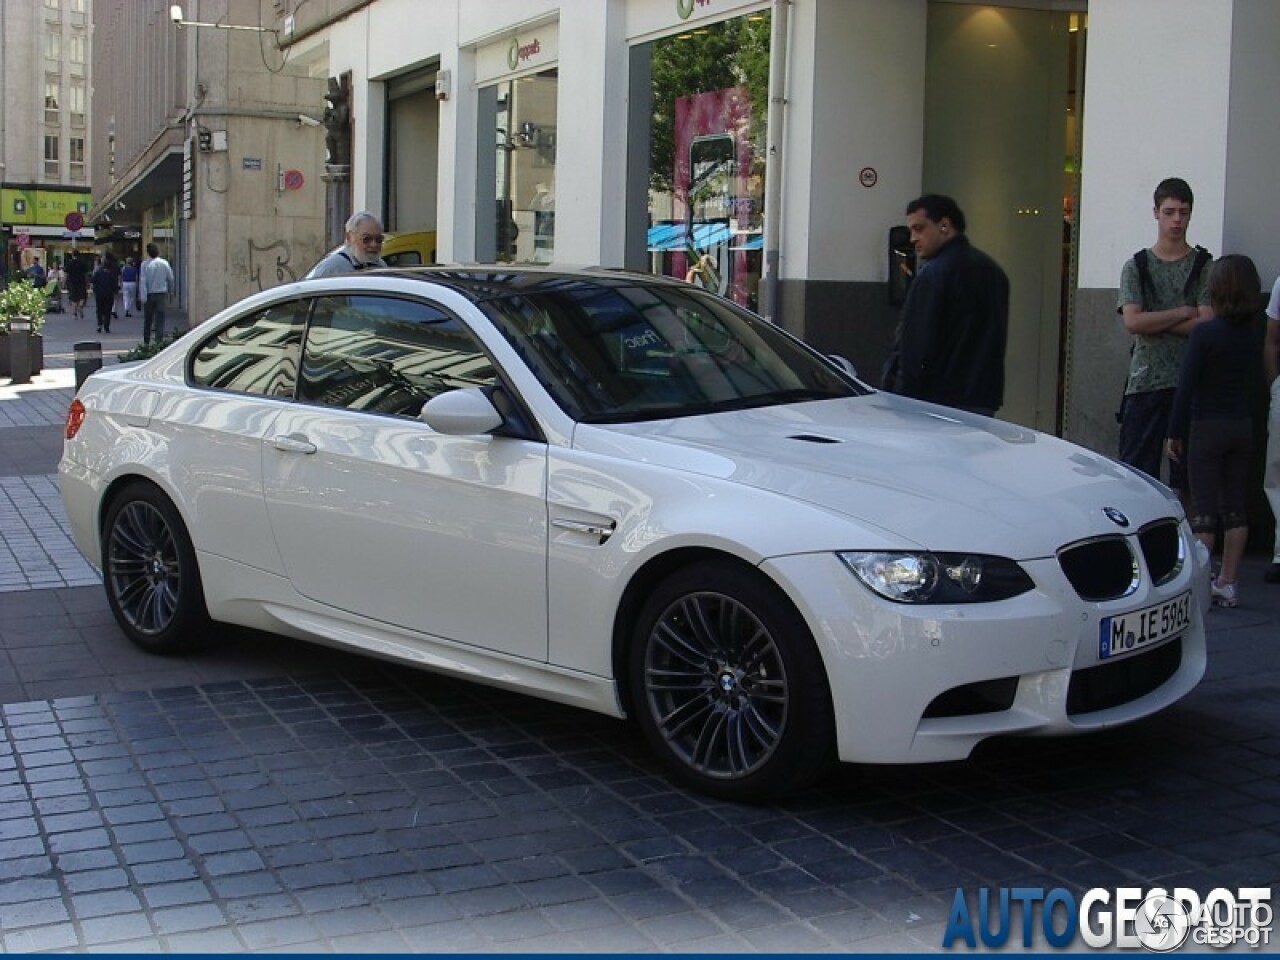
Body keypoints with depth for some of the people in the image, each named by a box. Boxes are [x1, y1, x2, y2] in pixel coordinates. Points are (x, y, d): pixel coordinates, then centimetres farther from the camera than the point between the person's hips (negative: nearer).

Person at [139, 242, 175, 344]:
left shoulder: (145, 264, -7)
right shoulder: (164, 263, -2)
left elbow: (142, 281, -10)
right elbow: (171, 278, 4)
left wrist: (143, 297, -10)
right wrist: (170, 291, 20)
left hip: (149, 294, 0)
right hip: (161, 293, 0)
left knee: (148, 319, 11)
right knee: (160, 318, 1)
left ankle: (146, 341, 18)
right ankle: (159, 340, -6)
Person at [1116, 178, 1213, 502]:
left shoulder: (1204, 266, 5)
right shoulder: (1136, 266, 7)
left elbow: (1207, 325, -7)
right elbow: (1132, 322, -6)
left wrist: (1154, 323, -7)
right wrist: (1184, 312, -5)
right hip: (1144, 381, 1)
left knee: (1187, 478, 3)